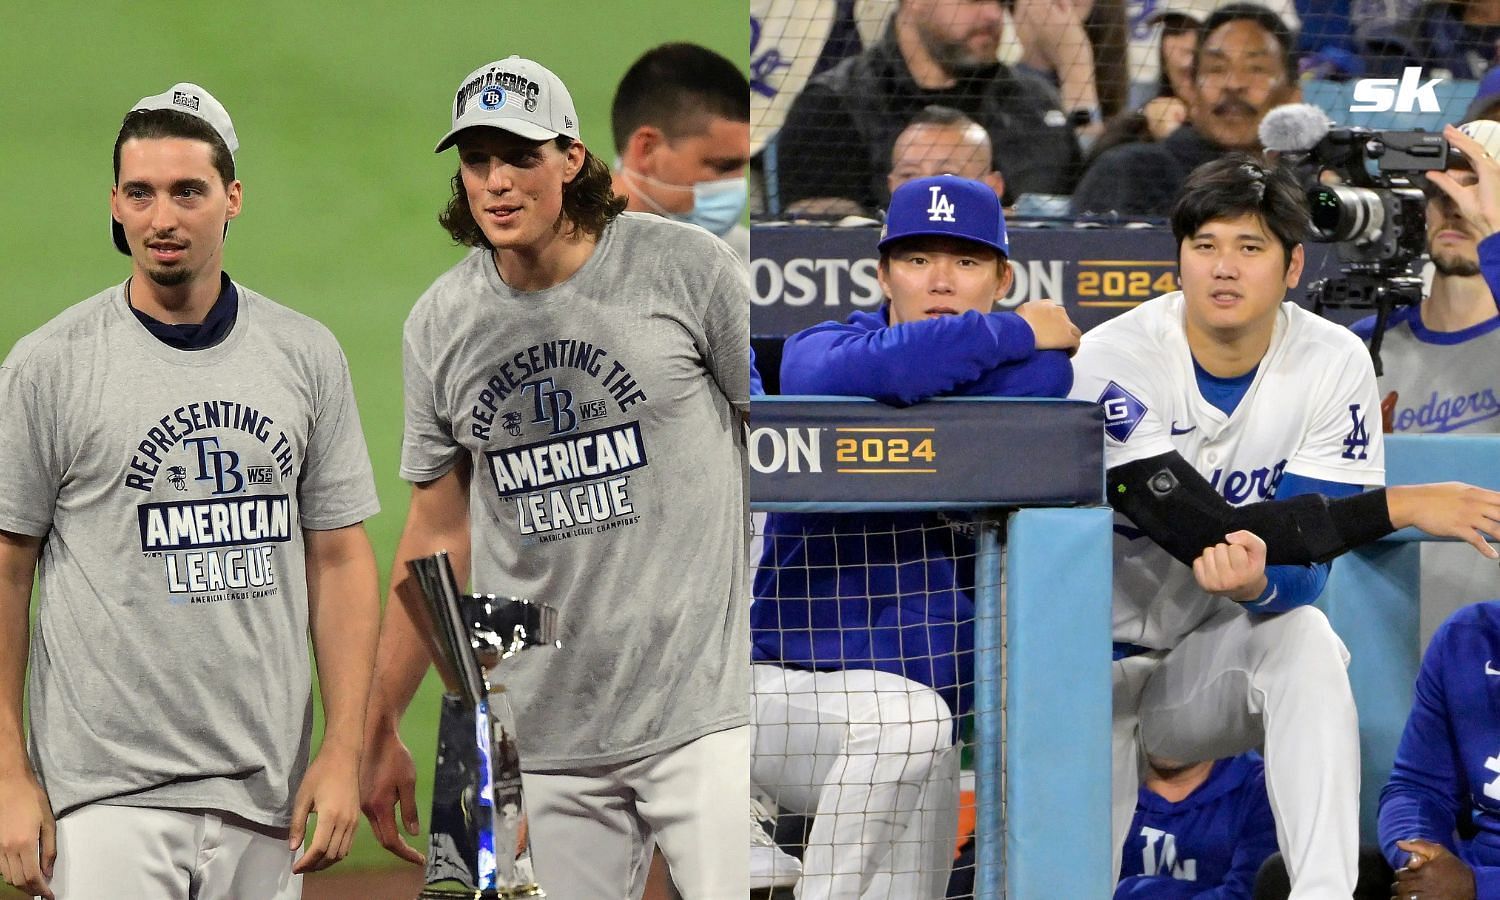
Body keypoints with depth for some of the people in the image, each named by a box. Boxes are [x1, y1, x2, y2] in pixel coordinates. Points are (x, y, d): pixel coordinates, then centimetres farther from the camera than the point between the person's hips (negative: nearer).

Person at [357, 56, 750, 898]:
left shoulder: (686, 267, -3)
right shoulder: (441, 323, 9)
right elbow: (438, 535, 17)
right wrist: (381, 727, 16)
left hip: (704, 711, -4)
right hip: (540, 736, 4)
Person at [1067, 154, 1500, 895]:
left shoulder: (1333, 365, -11)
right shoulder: (1116, 360, -21)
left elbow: (1304, 568, -16)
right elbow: (1198, 529, -30)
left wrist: (1256, 581, -43)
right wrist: (1399, 507, -32)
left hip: (1220, 661, 1)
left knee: (1305, 640, -32)